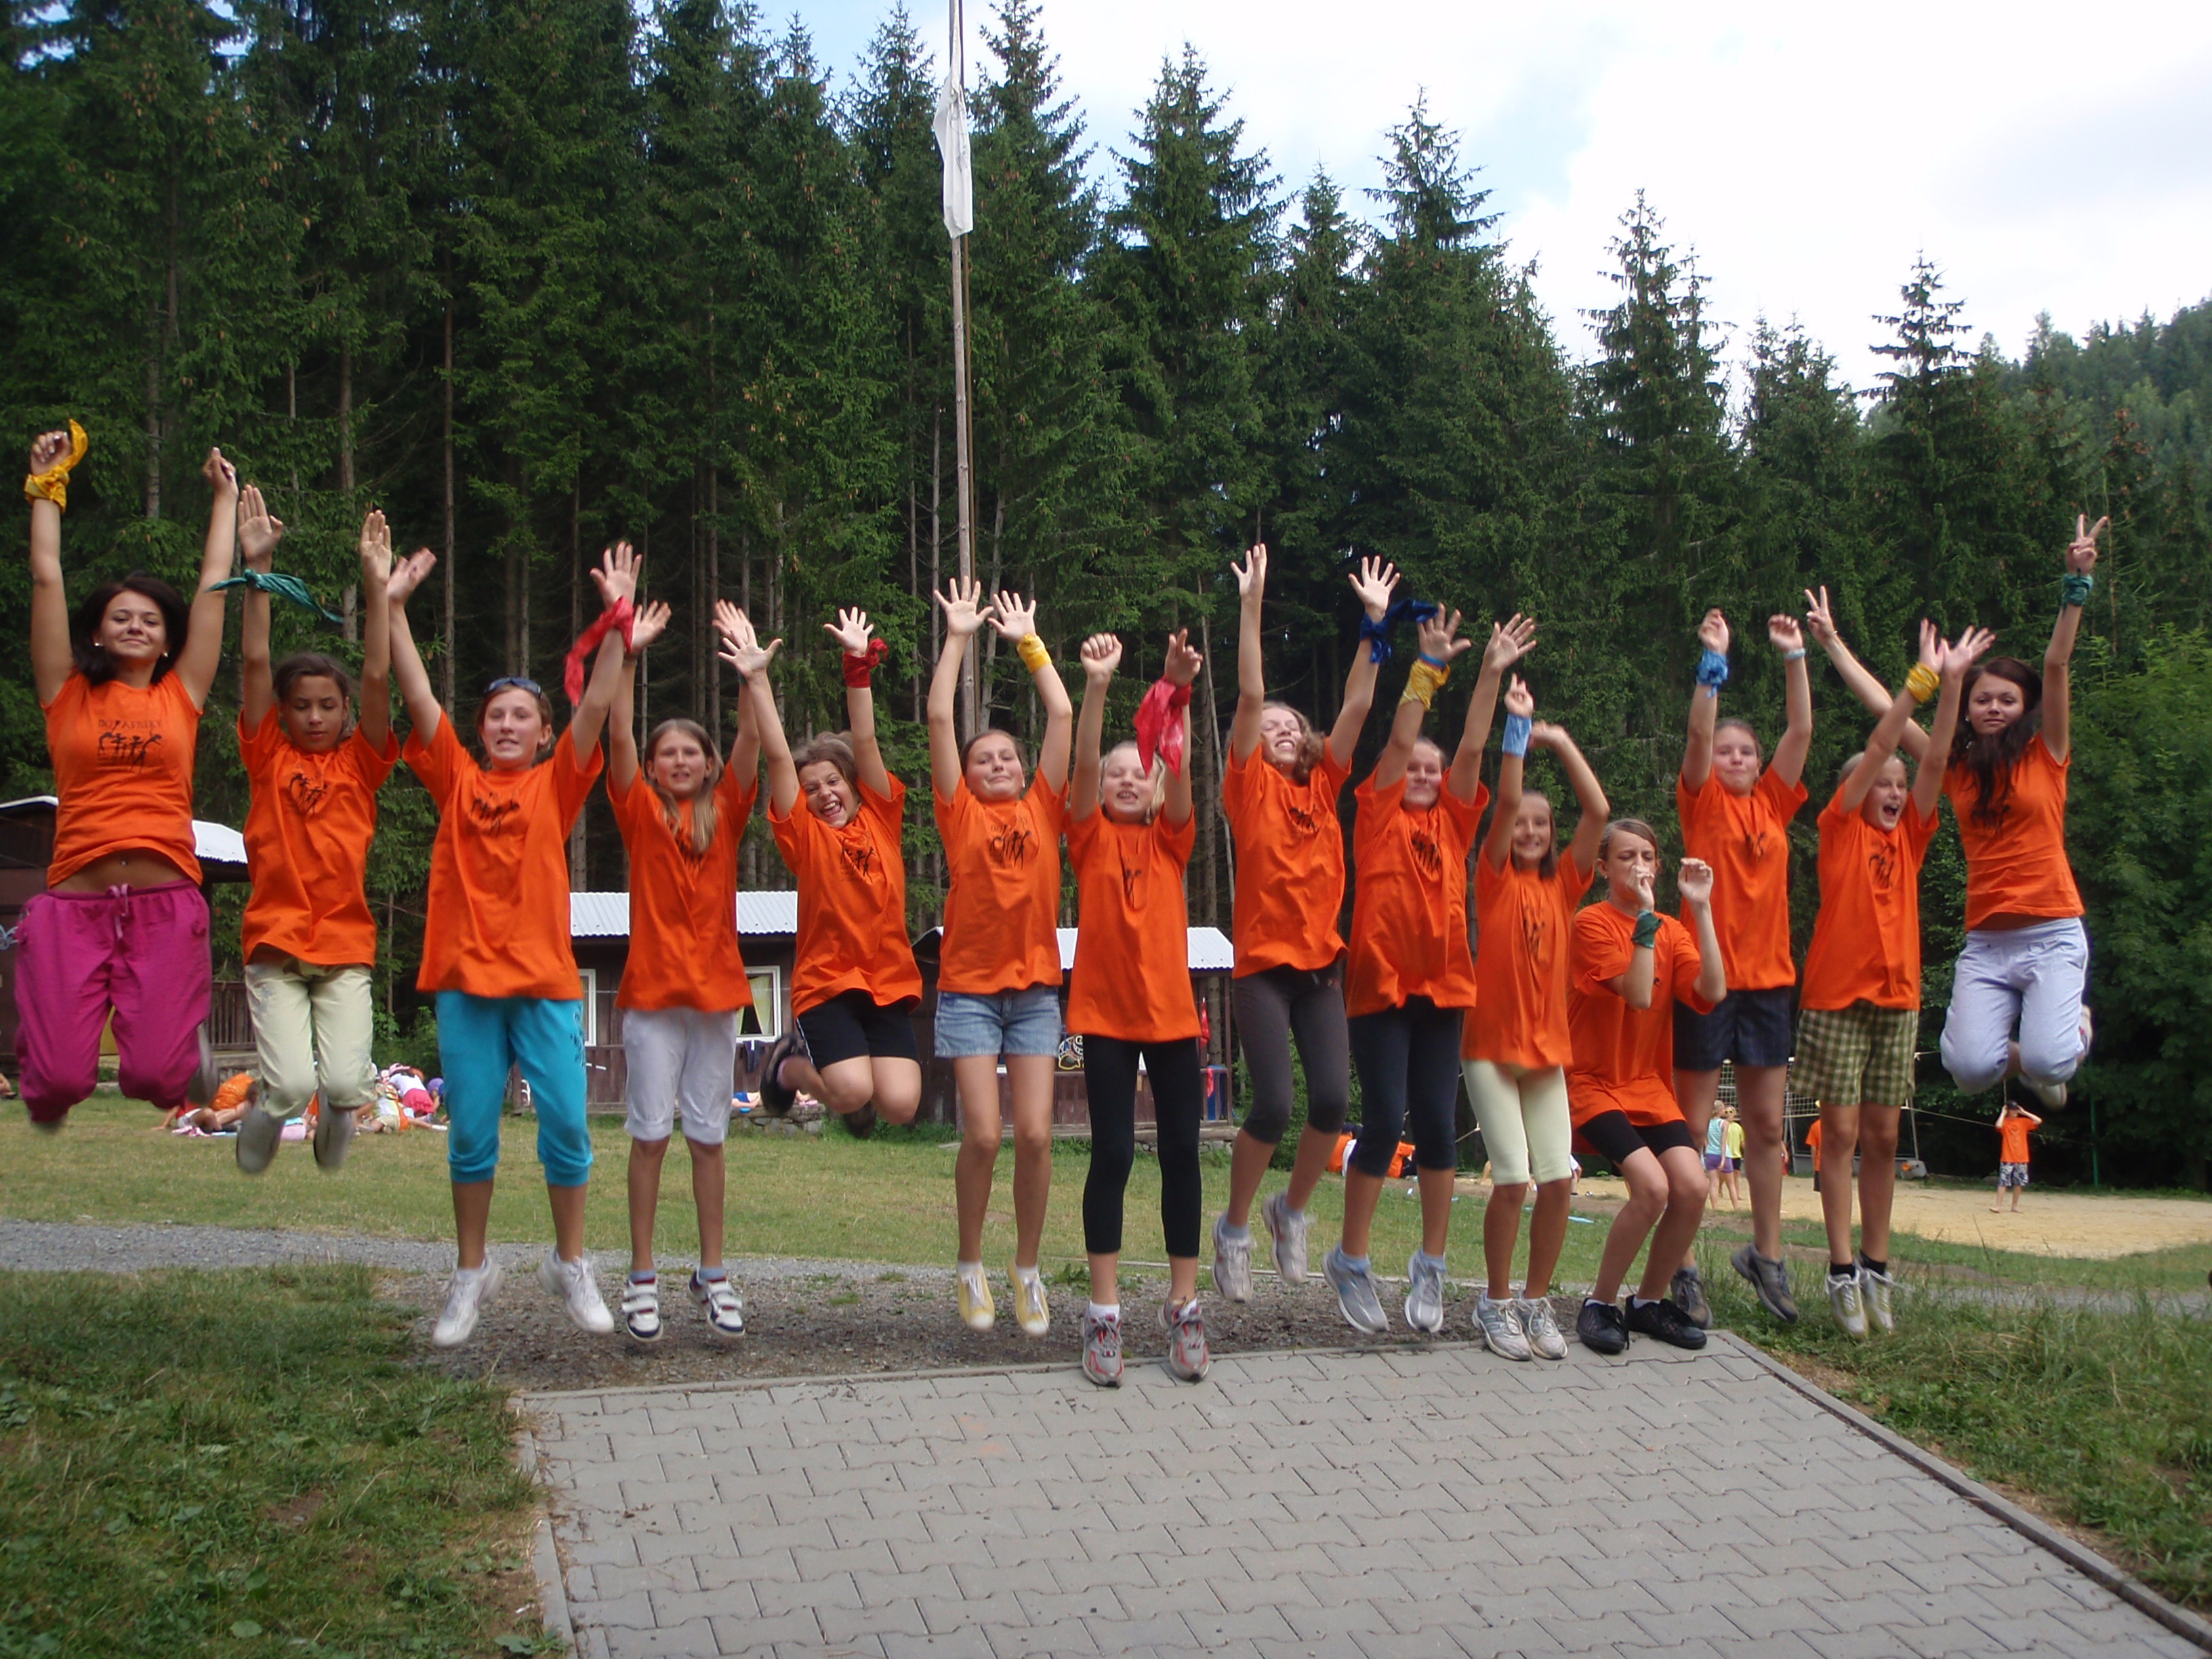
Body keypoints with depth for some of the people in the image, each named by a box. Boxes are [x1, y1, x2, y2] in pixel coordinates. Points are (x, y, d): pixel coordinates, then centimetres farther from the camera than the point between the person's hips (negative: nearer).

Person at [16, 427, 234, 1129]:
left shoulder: (180, 696, 10)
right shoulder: (69, 696, 10)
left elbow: (213, 586, 15)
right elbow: (46, 578, 11)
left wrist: (225, 498, 23)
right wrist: (48, 484, 17)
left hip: (166, 903, 0)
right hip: (75, 902, 0)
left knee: (154, 1078, -11)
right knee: (62, 1078, -8)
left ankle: (189, 1043, 25)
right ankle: (40, 1042, 29)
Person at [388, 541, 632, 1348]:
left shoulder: (555, 784, 6)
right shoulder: (457, 780, 8)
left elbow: (597, 703, -3)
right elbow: (418, 696, 2)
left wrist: (618, 618, -11)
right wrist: (393, 608, -4)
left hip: (545, 978, -1)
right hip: (466, 976, 1)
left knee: (566, 1124, -2)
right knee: (471, 1134, 6)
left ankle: (570, 1264, 15)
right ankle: (470, 1273, 20)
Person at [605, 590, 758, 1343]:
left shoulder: (725, 812, 7)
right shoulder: (640, 813, 4)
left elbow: (751, 740, -3)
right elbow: (619, 737, -7)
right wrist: (629, 656, -16)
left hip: (716, 986, 2)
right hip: (652, 986, -1)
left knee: (708, 1135, 7)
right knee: (651, 1133, 0)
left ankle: (713, 1273, 15)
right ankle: (642, 1276, 8)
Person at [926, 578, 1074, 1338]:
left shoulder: (1042, 808, 7)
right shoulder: (960, 813, 3)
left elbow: (1063, 716, 5)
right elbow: (940, 719, -3)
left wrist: (1029, 641, 9)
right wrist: (959, 637, -1)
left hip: (1036, 988, 2)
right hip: (969, 988, -2)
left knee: (1035, 1135, -3)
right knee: (983, 1136, -7)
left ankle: (1028, 1269, 13)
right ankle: (970, 1265, 13)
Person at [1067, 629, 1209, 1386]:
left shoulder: (1170, 840, 7)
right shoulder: (1091, 839, 3)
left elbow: (1178, 767, -7)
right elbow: (1083, 764, -11)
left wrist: (1178, 692, -20)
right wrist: (1097, 685, -23)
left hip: (1172, 1010, 2)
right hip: (1105, 1013, -2)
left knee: (1181, 1152, 4)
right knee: (1112, 1153, -3)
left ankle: (1184, 1306, 15)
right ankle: (1104, 1311, 7)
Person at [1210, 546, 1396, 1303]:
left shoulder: (1322, 787, 11)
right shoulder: (1249, 786, 1)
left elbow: (1358, 705, 5)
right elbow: (1249, 695, -8)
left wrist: (1375, 622, 0)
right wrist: (1253, 604, -14)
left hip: (1322, 961, 4)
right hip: (1262, 962, -4)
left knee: (1333, 1098, -6)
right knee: (1273, 1105, -11)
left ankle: (1290, 1208, 21)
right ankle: (1234, 1225, 12)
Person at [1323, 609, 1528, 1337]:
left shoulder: (1452, 821, 12)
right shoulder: (1378, 813, 4)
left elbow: (1471, 748, 3)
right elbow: (1399, 741, -7)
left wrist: (1492, 675, -5)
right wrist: (1429, 668, -12)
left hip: (1442, 987, 4)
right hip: (1381, 983, -4)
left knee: (1438, 1124, 3)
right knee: (1385, 1123, -5)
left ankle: (1430, 1265, 15)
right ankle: (1351, 1261, 10)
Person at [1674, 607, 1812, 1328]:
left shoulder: (1773, 804, 11)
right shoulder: (1703, 804, 0)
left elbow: (1801, 731, 4)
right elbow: (1698, 733, -14)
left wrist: (1794, 657, -1)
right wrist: (1713, 661, -19)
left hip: (1767, 978, 5)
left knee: (1767, 1125, 11)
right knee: (1692, 1127, -1)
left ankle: (1766, 1254, 23)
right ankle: (1683, 1268, 4)